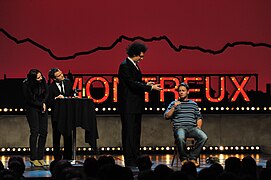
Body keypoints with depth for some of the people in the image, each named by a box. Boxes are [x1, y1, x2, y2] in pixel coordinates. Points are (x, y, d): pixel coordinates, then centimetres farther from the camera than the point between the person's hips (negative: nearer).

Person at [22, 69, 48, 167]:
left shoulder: (43, 81, -6)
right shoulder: (26, 85, -18)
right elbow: (29, 100, -11)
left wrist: (44, 103, -6)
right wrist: (41, 104, -7)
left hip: (42, 108, 5)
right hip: (32, 108, -5)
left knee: (43, 132, -2)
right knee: (35, 132, -12)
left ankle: (40, 157, 3)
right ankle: (33, 158, -9)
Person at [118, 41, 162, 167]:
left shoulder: (134, 65, 16)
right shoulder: (125, 66, -14)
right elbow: (132, 84, -20)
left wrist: (146, 84, 4)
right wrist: (150, 88, -18)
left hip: (136, 106, 10)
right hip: (128, 106, -10)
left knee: (136, 132, 12)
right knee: (129, 133, -7)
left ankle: (135, 159, 18)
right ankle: (129, 160, -4)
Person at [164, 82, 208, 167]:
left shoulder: (194, 104, 23)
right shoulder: (173, 103, 17)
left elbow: (199, 118, 23)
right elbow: (166, 116, 7)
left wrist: (198, 126, 4)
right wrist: (174, 107, -5)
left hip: (192, 127, 3)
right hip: (179, 127, -2)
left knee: (204, 137, -29)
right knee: (180, 137, -40)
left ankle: (192, 157, -15)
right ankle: (184, 158, -17)